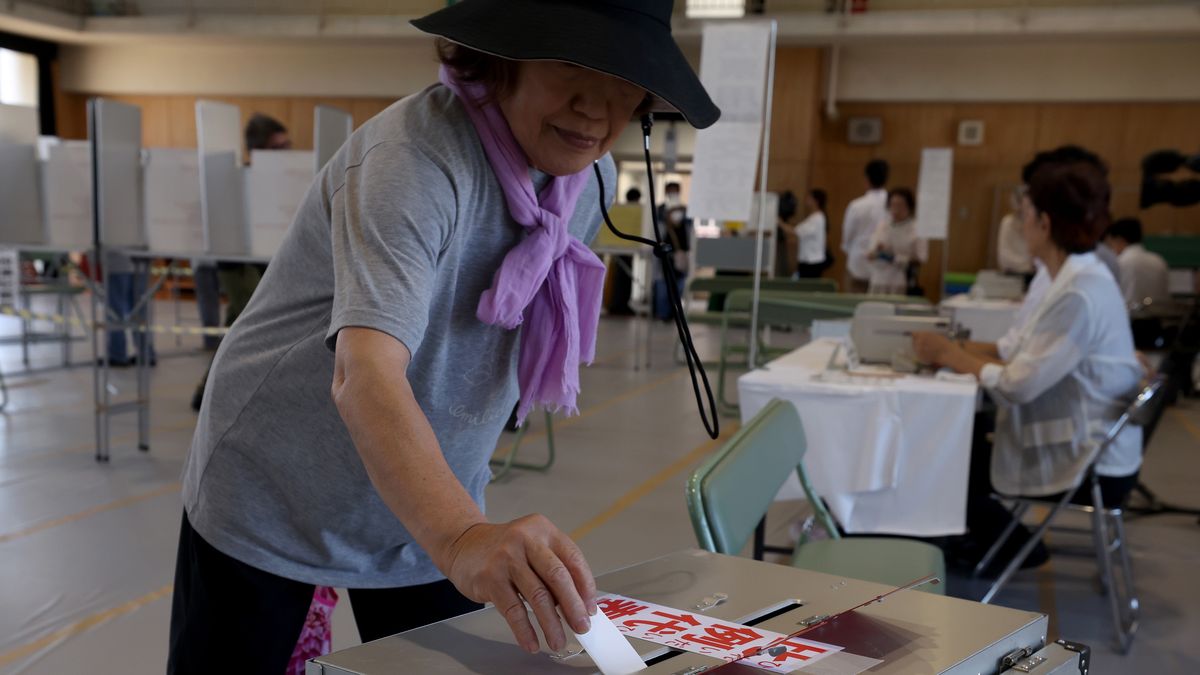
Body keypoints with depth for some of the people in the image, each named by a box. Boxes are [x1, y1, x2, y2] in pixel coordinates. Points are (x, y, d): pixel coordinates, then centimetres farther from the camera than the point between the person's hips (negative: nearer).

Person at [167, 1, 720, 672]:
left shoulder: (591, 176, -7)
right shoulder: (412, 160, -29)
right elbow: (364, 374, -43)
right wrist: (462, 538, -59)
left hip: (430, 506, 6)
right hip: (268, 499, -5)